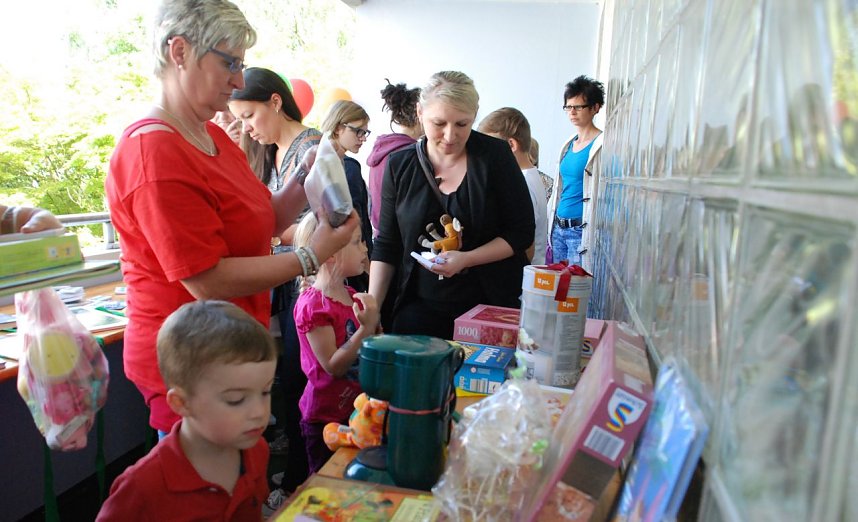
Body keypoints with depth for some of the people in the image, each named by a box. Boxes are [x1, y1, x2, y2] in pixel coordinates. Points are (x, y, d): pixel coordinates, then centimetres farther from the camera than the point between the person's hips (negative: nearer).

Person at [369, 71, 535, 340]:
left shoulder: (495, 155, -7)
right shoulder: (400, 165, -1)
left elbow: (522, 232, -5)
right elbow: (386, 246, 3)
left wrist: (466, 259, -18)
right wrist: (372, 307, -6)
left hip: (491, 304, -1)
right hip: (419, 305, 2)